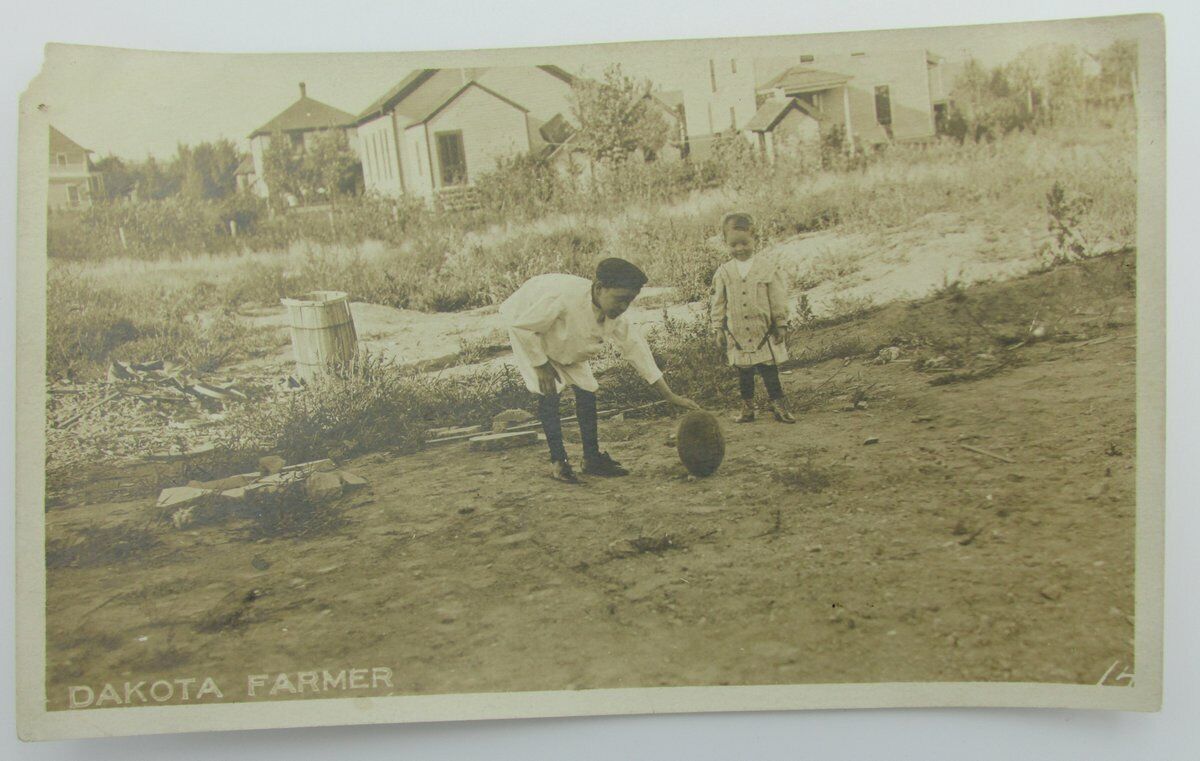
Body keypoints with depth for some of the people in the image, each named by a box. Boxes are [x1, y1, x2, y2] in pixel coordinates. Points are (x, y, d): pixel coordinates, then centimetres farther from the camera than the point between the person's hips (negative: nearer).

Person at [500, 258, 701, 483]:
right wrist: (541, 365, -24)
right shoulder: (563, 296, -42)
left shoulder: (615, 317, -21)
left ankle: (592, 458, 7)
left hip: (565, 345, 6)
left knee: (587, 389, -3)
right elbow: (523, 326, -32)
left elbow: (635, 347, -11)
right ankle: (558, 461, -7)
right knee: (549, 393, -18)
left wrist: (669, 395, -12)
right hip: (525, 327, -6)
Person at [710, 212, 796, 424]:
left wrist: (781, 324, -2)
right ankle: (747, 408, 21)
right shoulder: (723, 272, 1)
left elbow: (778, 299, -1)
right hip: (737, 334, 2)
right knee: (743, 373, 11)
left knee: (769, 371, 1)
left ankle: (779, 406, 10)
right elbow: (718, 304, 5)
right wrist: (718, 329, 2)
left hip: (764, 332, -2)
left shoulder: (767, 268, -4)